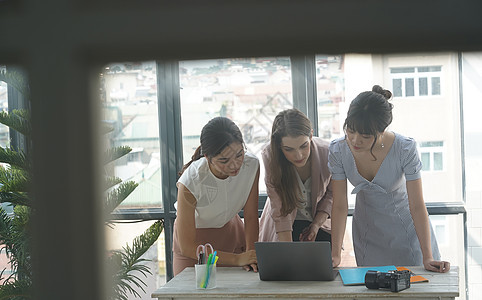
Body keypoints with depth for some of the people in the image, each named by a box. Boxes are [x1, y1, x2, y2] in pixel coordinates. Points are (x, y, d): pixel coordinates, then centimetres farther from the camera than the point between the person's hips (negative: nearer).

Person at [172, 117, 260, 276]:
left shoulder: (251, 165, -23)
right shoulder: (190, 182, -33)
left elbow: (251, 216, -11)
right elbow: (187, 247, -28)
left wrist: (251, 254, -27)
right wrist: (237, 259, -33)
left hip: (230, 230, 3)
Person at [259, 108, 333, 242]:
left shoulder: (327, 153, -23)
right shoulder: (270, 156, -26)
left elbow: (332, 192, -2)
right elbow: (280, 211, -24)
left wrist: (316, 225, -13)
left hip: (319, 220, 2)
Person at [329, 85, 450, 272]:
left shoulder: (405, 149, -27)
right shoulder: (338, 150, -20)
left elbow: (417, 206, -24)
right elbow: (340, 206, -14)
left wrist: (427, 258, -28)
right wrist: (335, 255, -20)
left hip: (406, 227, -2)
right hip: (368, 232, 2)